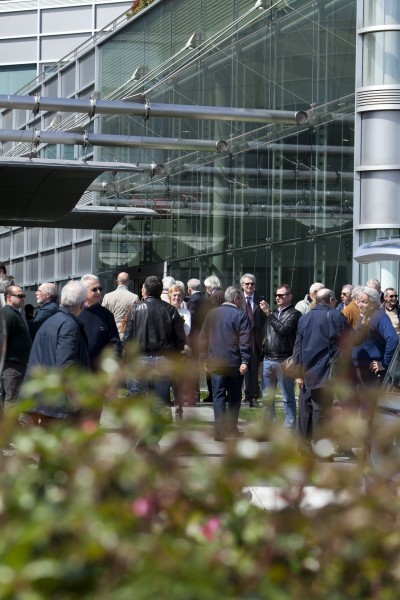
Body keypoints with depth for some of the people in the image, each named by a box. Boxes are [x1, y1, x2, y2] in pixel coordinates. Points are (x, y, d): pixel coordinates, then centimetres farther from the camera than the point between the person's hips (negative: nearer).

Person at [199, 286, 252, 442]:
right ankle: (231, 428, 13)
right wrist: (245, 361, -13)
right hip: (234, 363, -3)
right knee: (234, 396, 10)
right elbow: (245, 340, -14)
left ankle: (219, 430, -5)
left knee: (218, 396, 3)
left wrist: (205, 358, 17)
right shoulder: (241, 316, -7)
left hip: (215, 363, 3)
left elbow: (203, 338, 11)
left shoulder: (212, 314, 8)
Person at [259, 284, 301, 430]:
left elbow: (283, 329, -18)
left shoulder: (294, 314, -3)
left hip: (284, 361, -7)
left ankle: (289, 428, 1)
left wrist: (269, 314, -15)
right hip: (268, 359, 7)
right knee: (267, 397, 10)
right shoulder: (273, 313, 19)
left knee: (288, 398, -2)